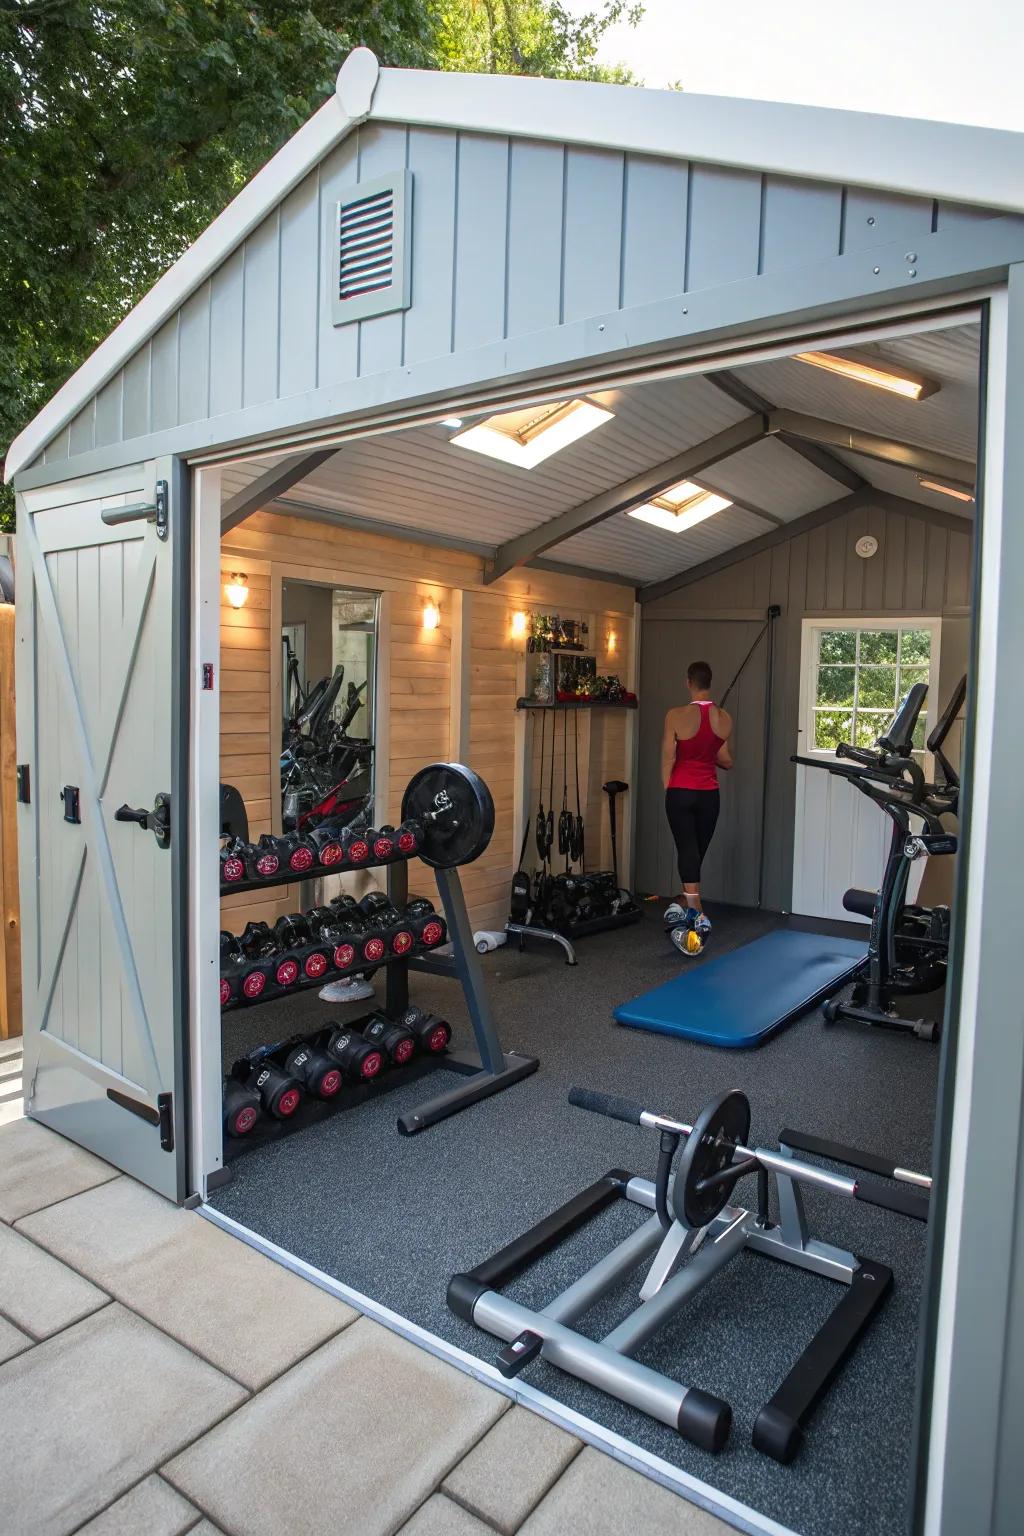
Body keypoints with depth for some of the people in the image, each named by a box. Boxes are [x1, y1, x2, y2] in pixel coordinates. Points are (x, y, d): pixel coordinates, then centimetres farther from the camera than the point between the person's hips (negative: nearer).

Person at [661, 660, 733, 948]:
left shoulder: (676, 715, -12)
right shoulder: (724, 718, -1)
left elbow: (668, 759, -7)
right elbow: (727, 761, 4)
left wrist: (668, 791, 6)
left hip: (680, 792, -3)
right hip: (709, 794, 3)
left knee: (687, 849, -5)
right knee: (698, 851, 14)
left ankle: (697, 914, -14)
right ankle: (684, 903, 23)